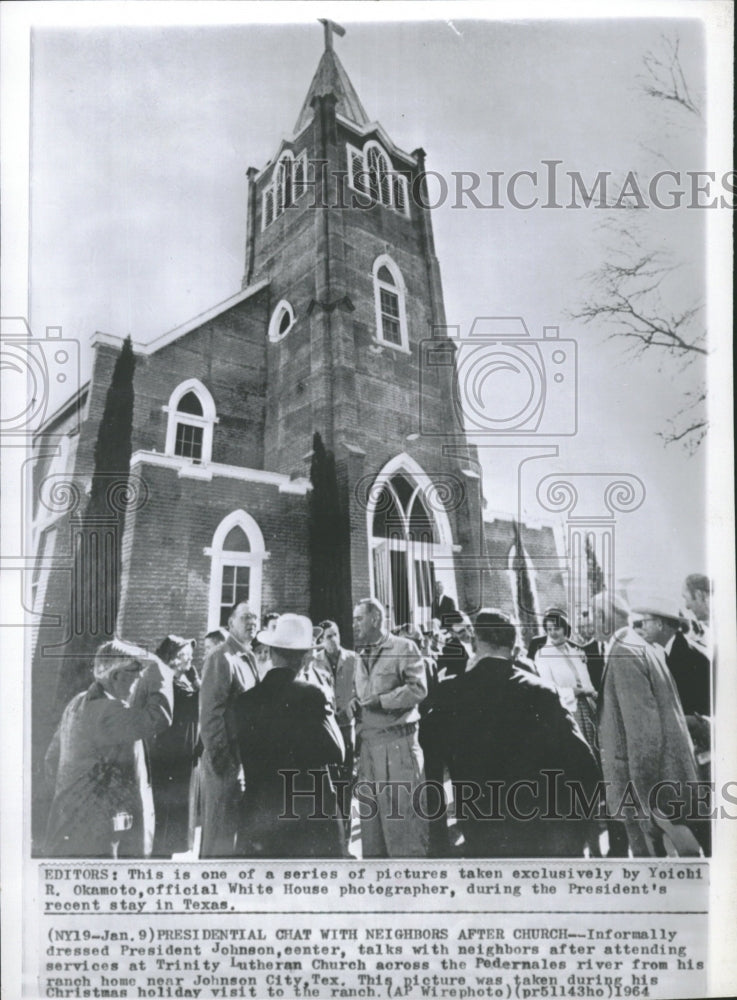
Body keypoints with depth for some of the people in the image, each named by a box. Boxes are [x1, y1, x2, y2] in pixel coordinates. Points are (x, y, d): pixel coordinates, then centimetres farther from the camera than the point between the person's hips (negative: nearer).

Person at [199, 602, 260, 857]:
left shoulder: (249, 659, 13)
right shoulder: (221, 659, -13)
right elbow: (210, 714, -18)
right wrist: (222, 761, -20)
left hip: (245, 758, 9)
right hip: (226, 760, -8)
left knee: (240, 829, 17)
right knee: (221, 833, 0)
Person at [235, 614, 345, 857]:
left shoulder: (246, 700, -1)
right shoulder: (312, 694, -10)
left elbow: (245, 758, 9)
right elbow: (336, 753, -11)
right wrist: (328, 710, 0)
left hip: (258, 816, 3)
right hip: (312, 815, -3)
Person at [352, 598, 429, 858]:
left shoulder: (404, 648, -3)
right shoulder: (360, 656, 18)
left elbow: (418, 689, -13)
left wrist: (379, 700, -14)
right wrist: (354, 704, 0)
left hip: (398, 744, -6)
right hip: (367, 745, 6)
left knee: (402, 821, -4)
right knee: (370, 820, 9)